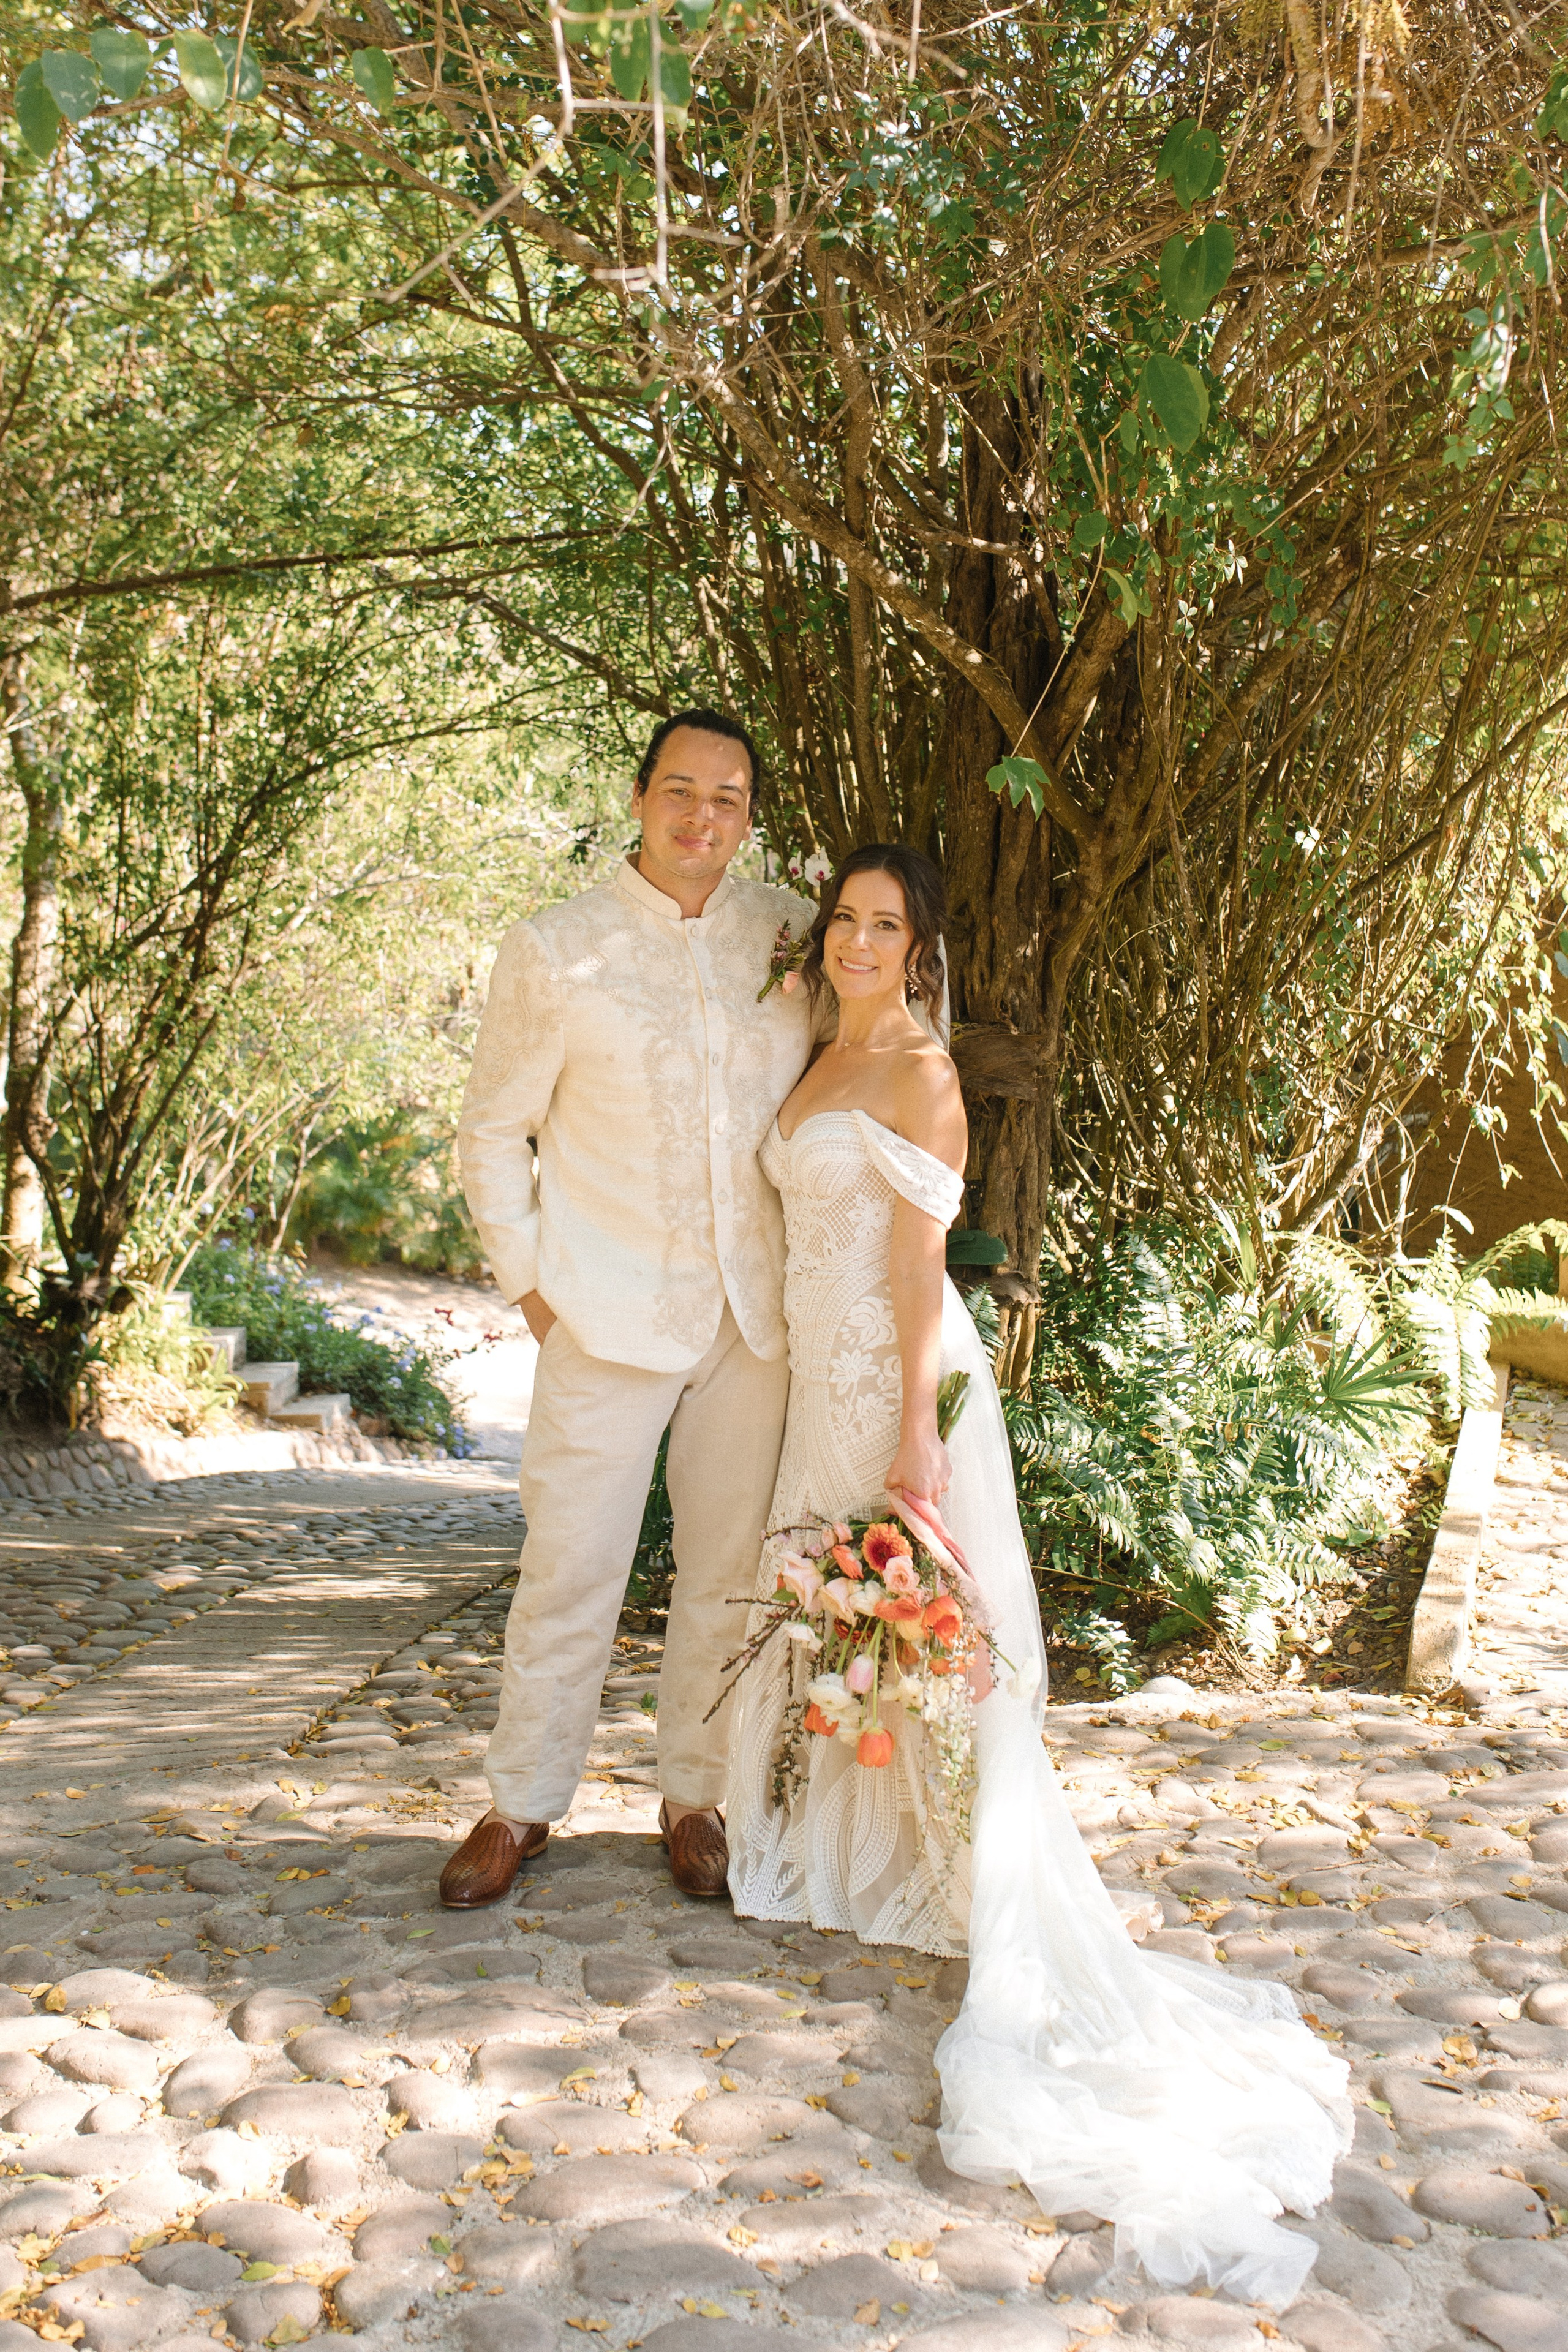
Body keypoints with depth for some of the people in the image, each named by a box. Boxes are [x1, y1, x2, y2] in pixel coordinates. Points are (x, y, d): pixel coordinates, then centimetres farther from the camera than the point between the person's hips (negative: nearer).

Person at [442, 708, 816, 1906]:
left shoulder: (793, 933, 4)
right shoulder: (555, 950, -3)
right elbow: (494, 1130, 3)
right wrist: (531, 1282, -3)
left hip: (755, 1314, 3)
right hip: (609, 1314, -2)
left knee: (730, 1569, 10)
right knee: (571, 1567, 2)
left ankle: (697, 1799, 26)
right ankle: (523, 1805, 20)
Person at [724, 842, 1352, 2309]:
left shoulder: (920, 1071, -11)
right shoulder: (823, 1065, 14)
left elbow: (920, 1258, -16)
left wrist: (914, 1432, -20)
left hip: (896, 1377, -8)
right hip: (822, 1375, 8)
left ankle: (980, 1891, 9)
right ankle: (841, 1854, 26)